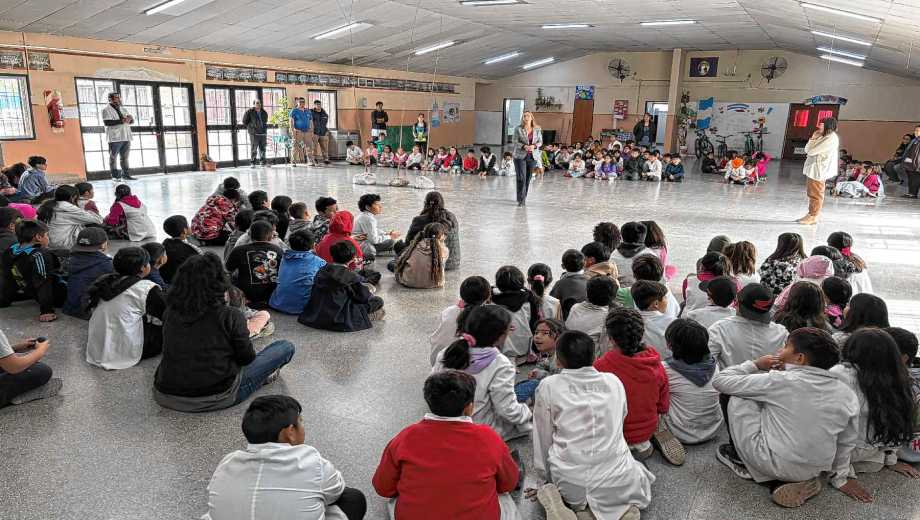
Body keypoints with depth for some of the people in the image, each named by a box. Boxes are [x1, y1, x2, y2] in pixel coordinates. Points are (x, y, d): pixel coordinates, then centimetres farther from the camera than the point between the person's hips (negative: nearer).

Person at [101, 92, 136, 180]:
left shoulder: (122, 109, 20)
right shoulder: (106, 110, -2)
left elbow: (132, 121, 20)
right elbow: (107, 122, -16)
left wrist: (130, 118, -5)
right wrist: (121, 121, -21)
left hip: (126, 137, 7)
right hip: (114, 138, -6)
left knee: (125, 157, 9)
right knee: (113, 157, -2)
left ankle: (126, 175, 13)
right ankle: (115, 176, -1)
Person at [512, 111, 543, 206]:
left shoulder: (537, 129, 5)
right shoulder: (518, 129, -4)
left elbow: (540, 142, 7)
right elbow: (515, 142, -5)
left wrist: (534, 146, -14)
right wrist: (524, 146, -21)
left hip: (532, 156, 3)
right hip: (520, 155, -3)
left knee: (528, 178, 8)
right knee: (521, 178, -8)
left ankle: (524, 198, 23)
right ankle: (521, 200, -5)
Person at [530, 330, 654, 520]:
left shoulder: (548, 386, -3)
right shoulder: (614, 381, 3)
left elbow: (543, 438, 4)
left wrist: (544, 480, 18)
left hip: (569, 484, -1)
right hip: (616, 480, 1)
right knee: (641, 474, 34)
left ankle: (555, 502, 0)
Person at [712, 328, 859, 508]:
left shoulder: (780, 381, -18)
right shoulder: (848, 395, -4)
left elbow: (720, 380, -11)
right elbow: (846, 443, 6)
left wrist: (755, 365, 3)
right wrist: (840, 477, 23)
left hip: (775, 464, -6)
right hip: (814, 471, 6)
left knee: (739, 399, 3)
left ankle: (743, 460, 17)